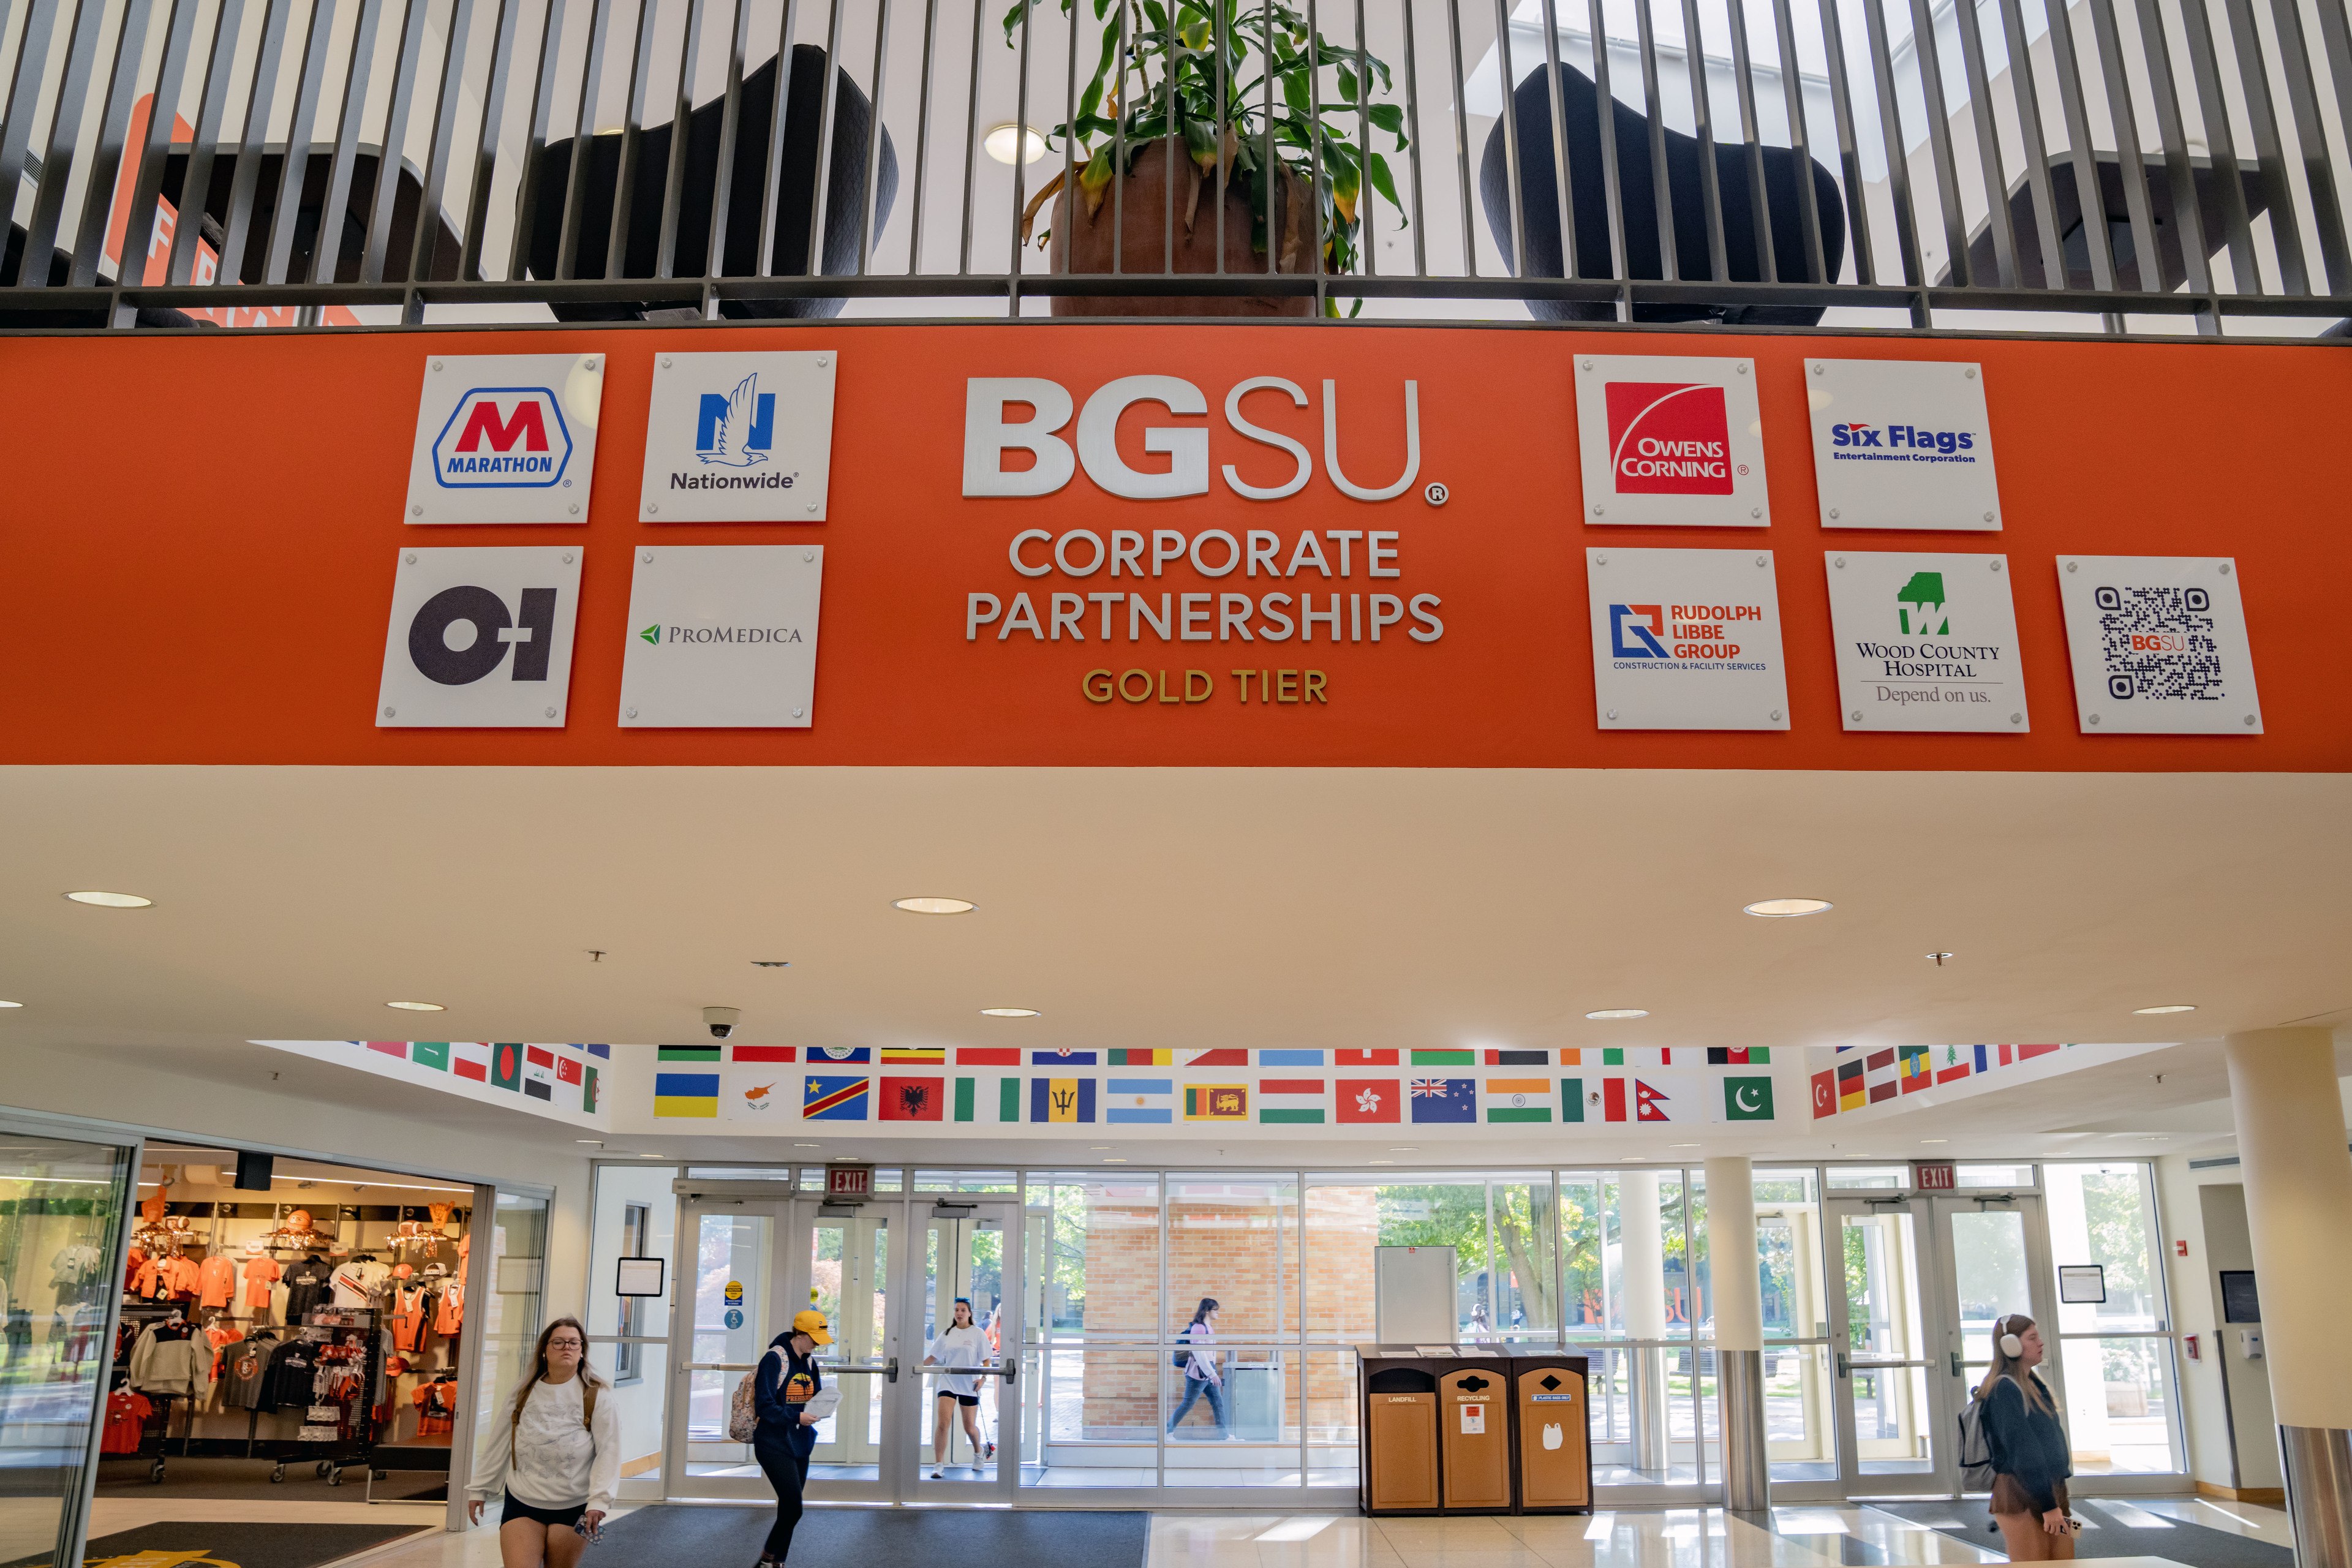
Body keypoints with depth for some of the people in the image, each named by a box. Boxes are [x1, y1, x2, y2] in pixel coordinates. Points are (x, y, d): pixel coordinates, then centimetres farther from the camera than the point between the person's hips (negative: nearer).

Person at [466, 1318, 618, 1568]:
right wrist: (480, 1490, 14)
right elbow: (497, 1446, 14)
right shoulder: (523, 1393, 6)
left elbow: (608, 1452, -12)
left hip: (573, 1508, -3)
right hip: (521, 1503, 3)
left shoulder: (597, 1395, -7)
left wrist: (599, 1500, -22)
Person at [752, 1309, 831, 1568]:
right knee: (793, 1508, -13)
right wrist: (796, 1417, -26)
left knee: (790, 1508, 11)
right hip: (775, 1445, -8)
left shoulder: (809, 1361, 9)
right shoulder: (775, 1358, -15)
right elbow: (764, 1405, -19)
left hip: (801, 1445, 8)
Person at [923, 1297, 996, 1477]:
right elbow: (933, 1357, 10)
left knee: (970, 1427, 6)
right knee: (942, 1423, -15)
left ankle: (979, 1451, 38)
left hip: (969, 1385, -1)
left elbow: (986, 1360, 0)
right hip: (948, 1383, 1)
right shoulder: (947, 1333, 8)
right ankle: (939, 1465, -9)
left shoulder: (977, 1333, 1)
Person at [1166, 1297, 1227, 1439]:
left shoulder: (1209, 1328, 11)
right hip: (1198, 1374, -9)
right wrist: (1212, 1374, -24)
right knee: (1187, 1404, 0)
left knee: (1218, 1402, 7)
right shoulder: (1198, 1328, -18)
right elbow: (1199, 1354, -23)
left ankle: (1223, 1434, 11)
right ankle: (1168, 1431, 12)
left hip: (1208, 1374, 9)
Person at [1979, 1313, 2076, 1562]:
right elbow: (2023, 1451, -17)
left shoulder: (2033, 1384, 16)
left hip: (2052, 1490, 9)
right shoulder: (2004, 1389, -13)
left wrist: (2056, 1498, 16)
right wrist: (2047, 1504, -18)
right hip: (2022, 1497, -9)